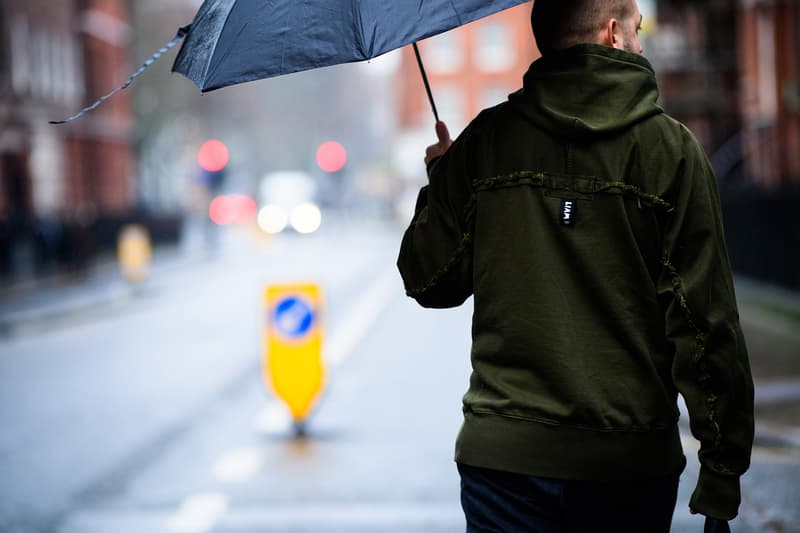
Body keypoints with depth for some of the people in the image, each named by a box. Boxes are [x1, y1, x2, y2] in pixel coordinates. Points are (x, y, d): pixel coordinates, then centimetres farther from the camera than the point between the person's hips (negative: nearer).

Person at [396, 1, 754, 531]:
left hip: (503, 452, 1)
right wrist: (723, 470, -4)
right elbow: (706, 320, -8)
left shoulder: (485, 139, 1)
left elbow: (430, 282, 5)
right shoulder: (671, 148, -4)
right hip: (630, 462, -1)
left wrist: (440, 184, 23)